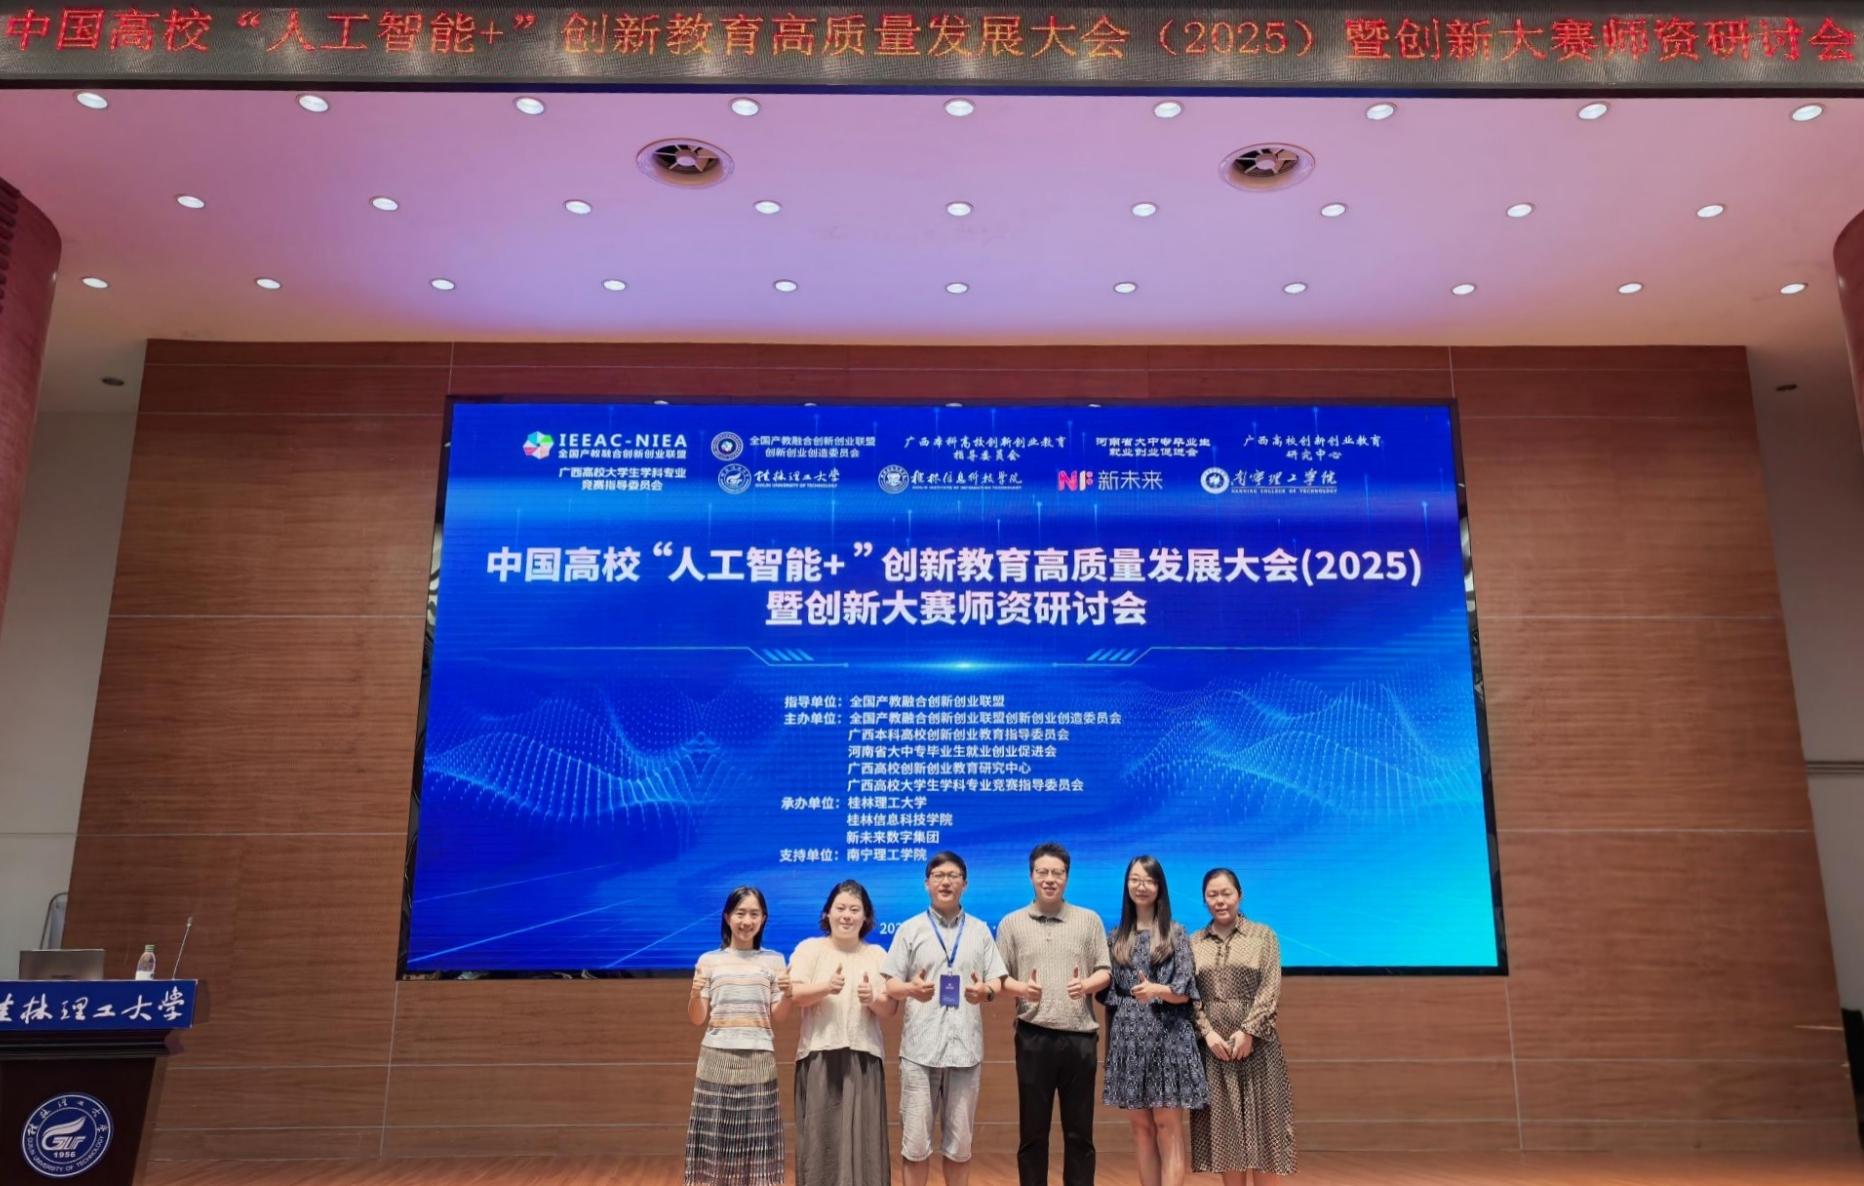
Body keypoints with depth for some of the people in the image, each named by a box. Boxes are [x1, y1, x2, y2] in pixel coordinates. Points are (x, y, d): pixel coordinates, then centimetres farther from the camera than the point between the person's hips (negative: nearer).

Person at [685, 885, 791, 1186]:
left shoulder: (773, 961, 6)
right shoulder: (709, 961, 5)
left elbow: (776, 1017, 3)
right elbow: (697, 1019, 5)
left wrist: (787, 995, -16)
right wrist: (695, 995, -15)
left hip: (759, 1060, 0)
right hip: (717, 1059, 0)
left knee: (757, 1139, 0)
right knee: (714, 1138, 0)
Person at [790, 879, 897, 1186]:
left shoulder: (877, 955, 12)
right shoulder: (809, 948, 6)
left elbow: (890, 1008, 7)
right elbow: (794, 995, -7)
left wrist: (873, 1000, -15)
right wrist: (826, 987, -25)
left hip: (864, 1056, 2)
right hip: (820, 1055, -2)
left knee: (863, 1137, 0)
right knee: (821, 1134, -1)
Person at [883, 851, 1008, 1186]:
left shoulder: (980, 931, 11)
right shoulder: (910, 929, 5)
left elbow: (996, 982, 8)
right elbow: (890, 986, 2)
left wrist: (986, 991, -15)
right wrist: (912, 989, -20)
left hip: (965, 1046, 2)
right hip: (920, 1047, -2)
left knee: (960, 1141, 9)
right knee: (915, 1140, 1)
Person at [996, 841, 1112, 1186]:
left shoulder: (1089, 920, 7)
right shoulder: (1012, 923, 6)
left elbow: (1105, 971, 6)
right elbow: (998, 977, 5)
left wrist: (1086, 984, -15)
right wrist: (1020, 988, -15)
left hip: (1080, 1036, 0)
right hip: (1033, 1037, 0)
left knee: (1079, 1130, 7)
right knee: (1033, 1129, 6)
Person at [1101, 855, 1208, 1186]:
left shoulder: (1175, 933, 2)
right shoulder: (1117, 937, 11)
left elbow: (1184, 991, -5)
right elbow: (1109, 994, 11)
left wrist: (1157, 990, -25)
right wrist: (1111, 1043, 6)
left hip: (1166, 1035, -3)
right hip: (1128, 1037, 3)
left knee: (1168, 1125, -4)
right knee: (1141, 1127, 7)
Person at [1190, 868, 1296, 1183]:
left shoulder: (1263, 936, 4)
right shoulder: (1194, 943, 9)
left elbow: (1271, 988, -4)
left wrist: (1248, 1031, -14)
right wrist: (1207, 1032, -12)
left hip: (1256, 1043, -2)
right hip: (1212, 1045, 2)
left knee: (1260, 1121, 1)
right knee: (1224, 1126, 5)